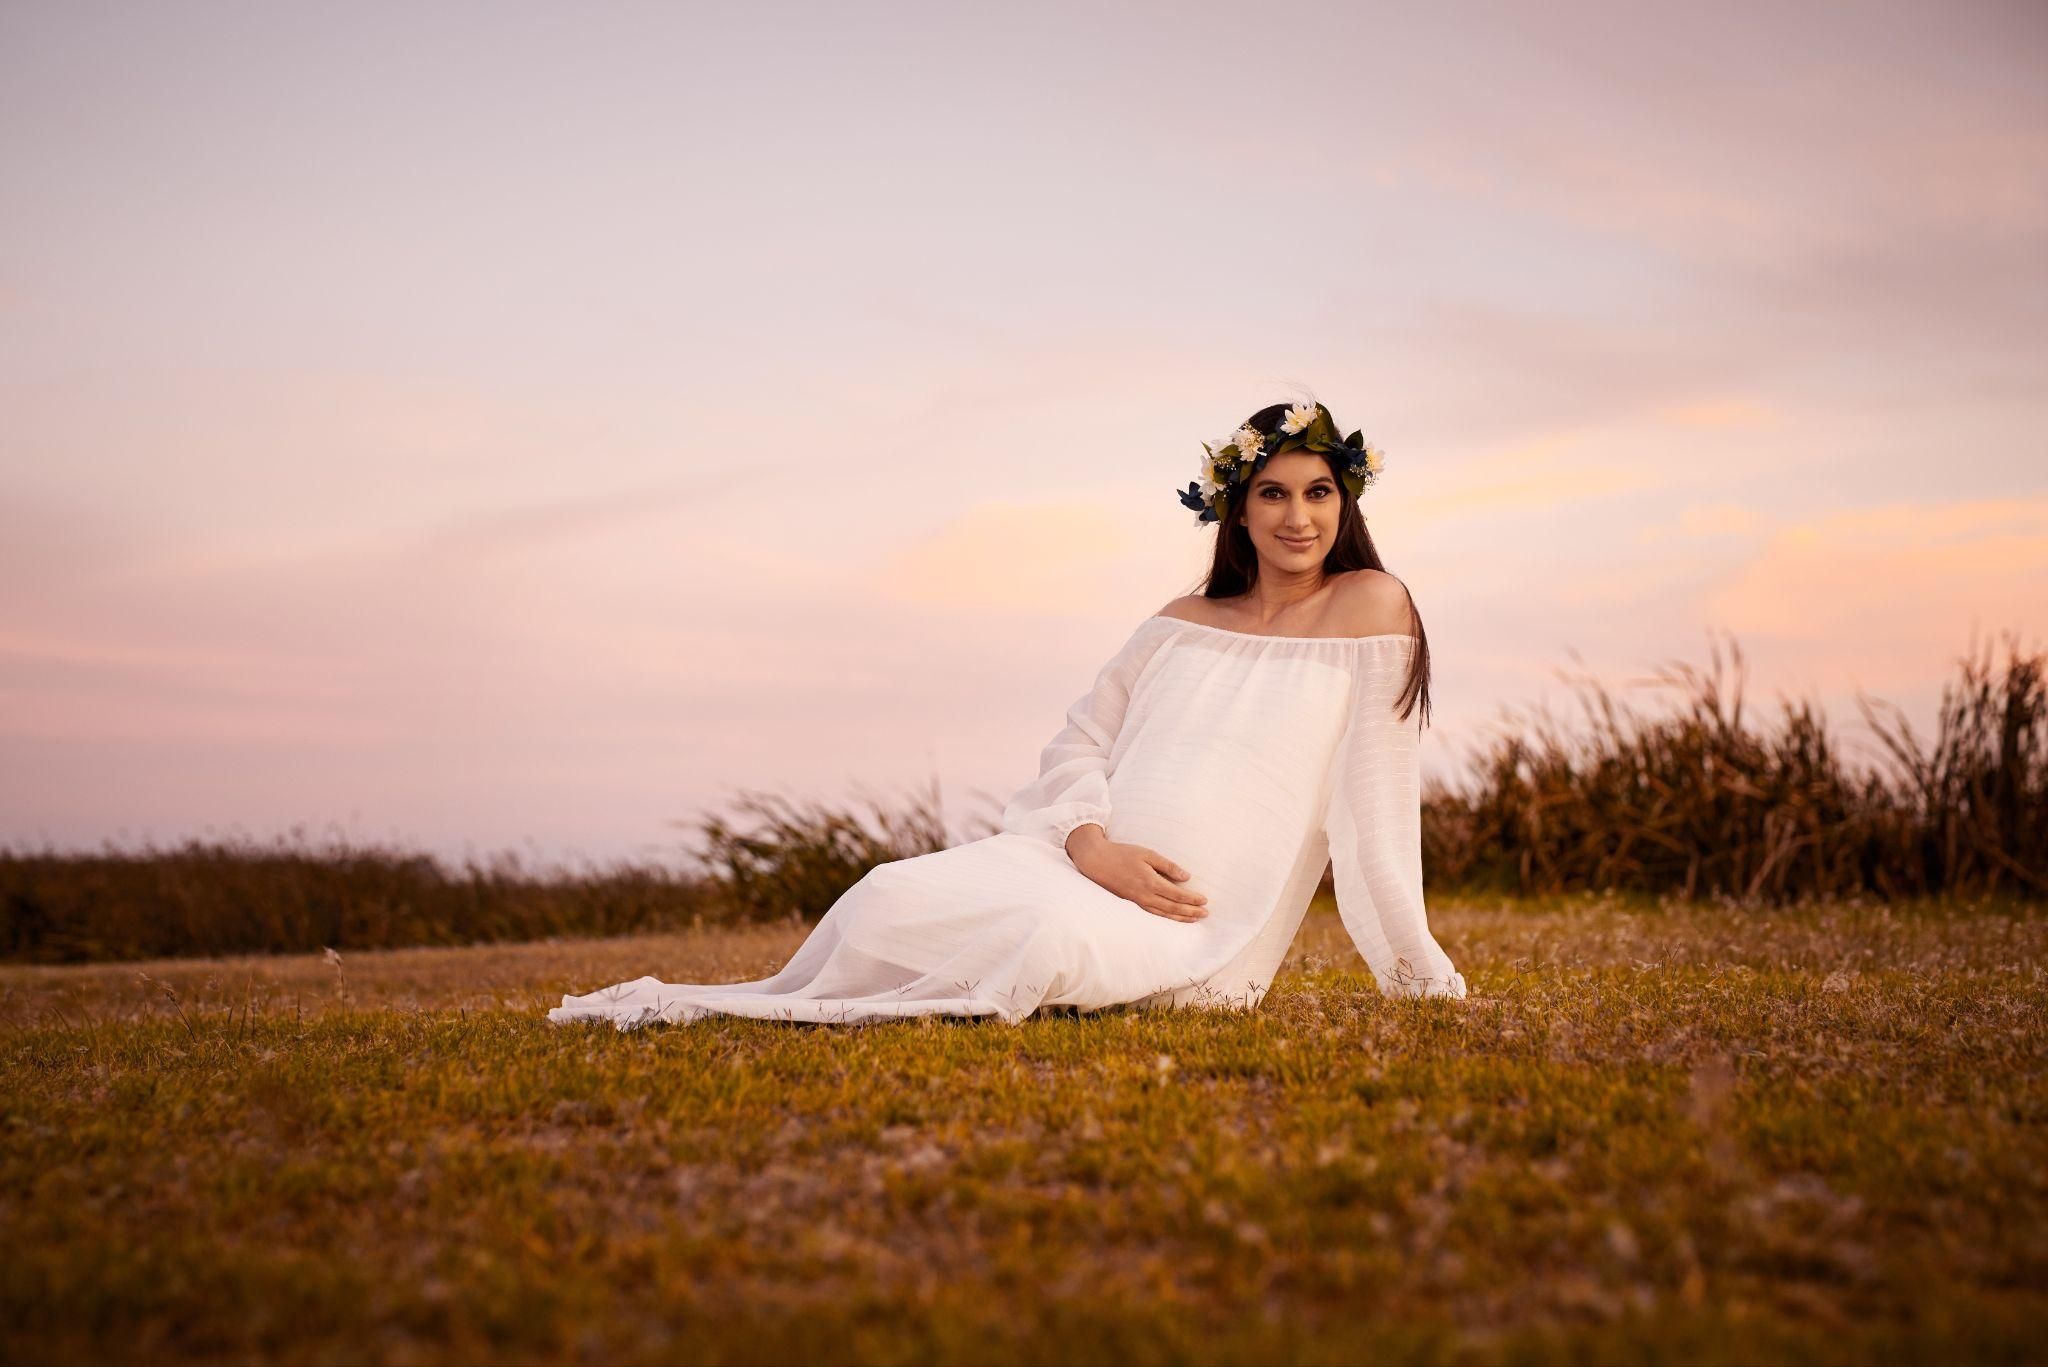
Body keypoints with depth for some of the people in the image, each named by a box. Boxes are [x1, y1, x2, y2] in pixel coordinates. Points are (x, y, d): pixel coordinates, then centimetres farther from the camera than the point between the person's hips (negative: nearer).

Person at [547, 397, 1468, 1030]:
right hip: (1084, 865, 4)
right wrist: (1093, 845, -9)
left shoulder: (1369, 606, 1)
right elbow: (1078, 744, 11)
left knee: (1059, 941, -37)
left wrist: (1421, 976, -6)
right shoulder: (1184, 621, 16)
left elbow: (1372, 800, -4)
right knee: (896, 896, -24)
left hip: (1200, 927, -4)